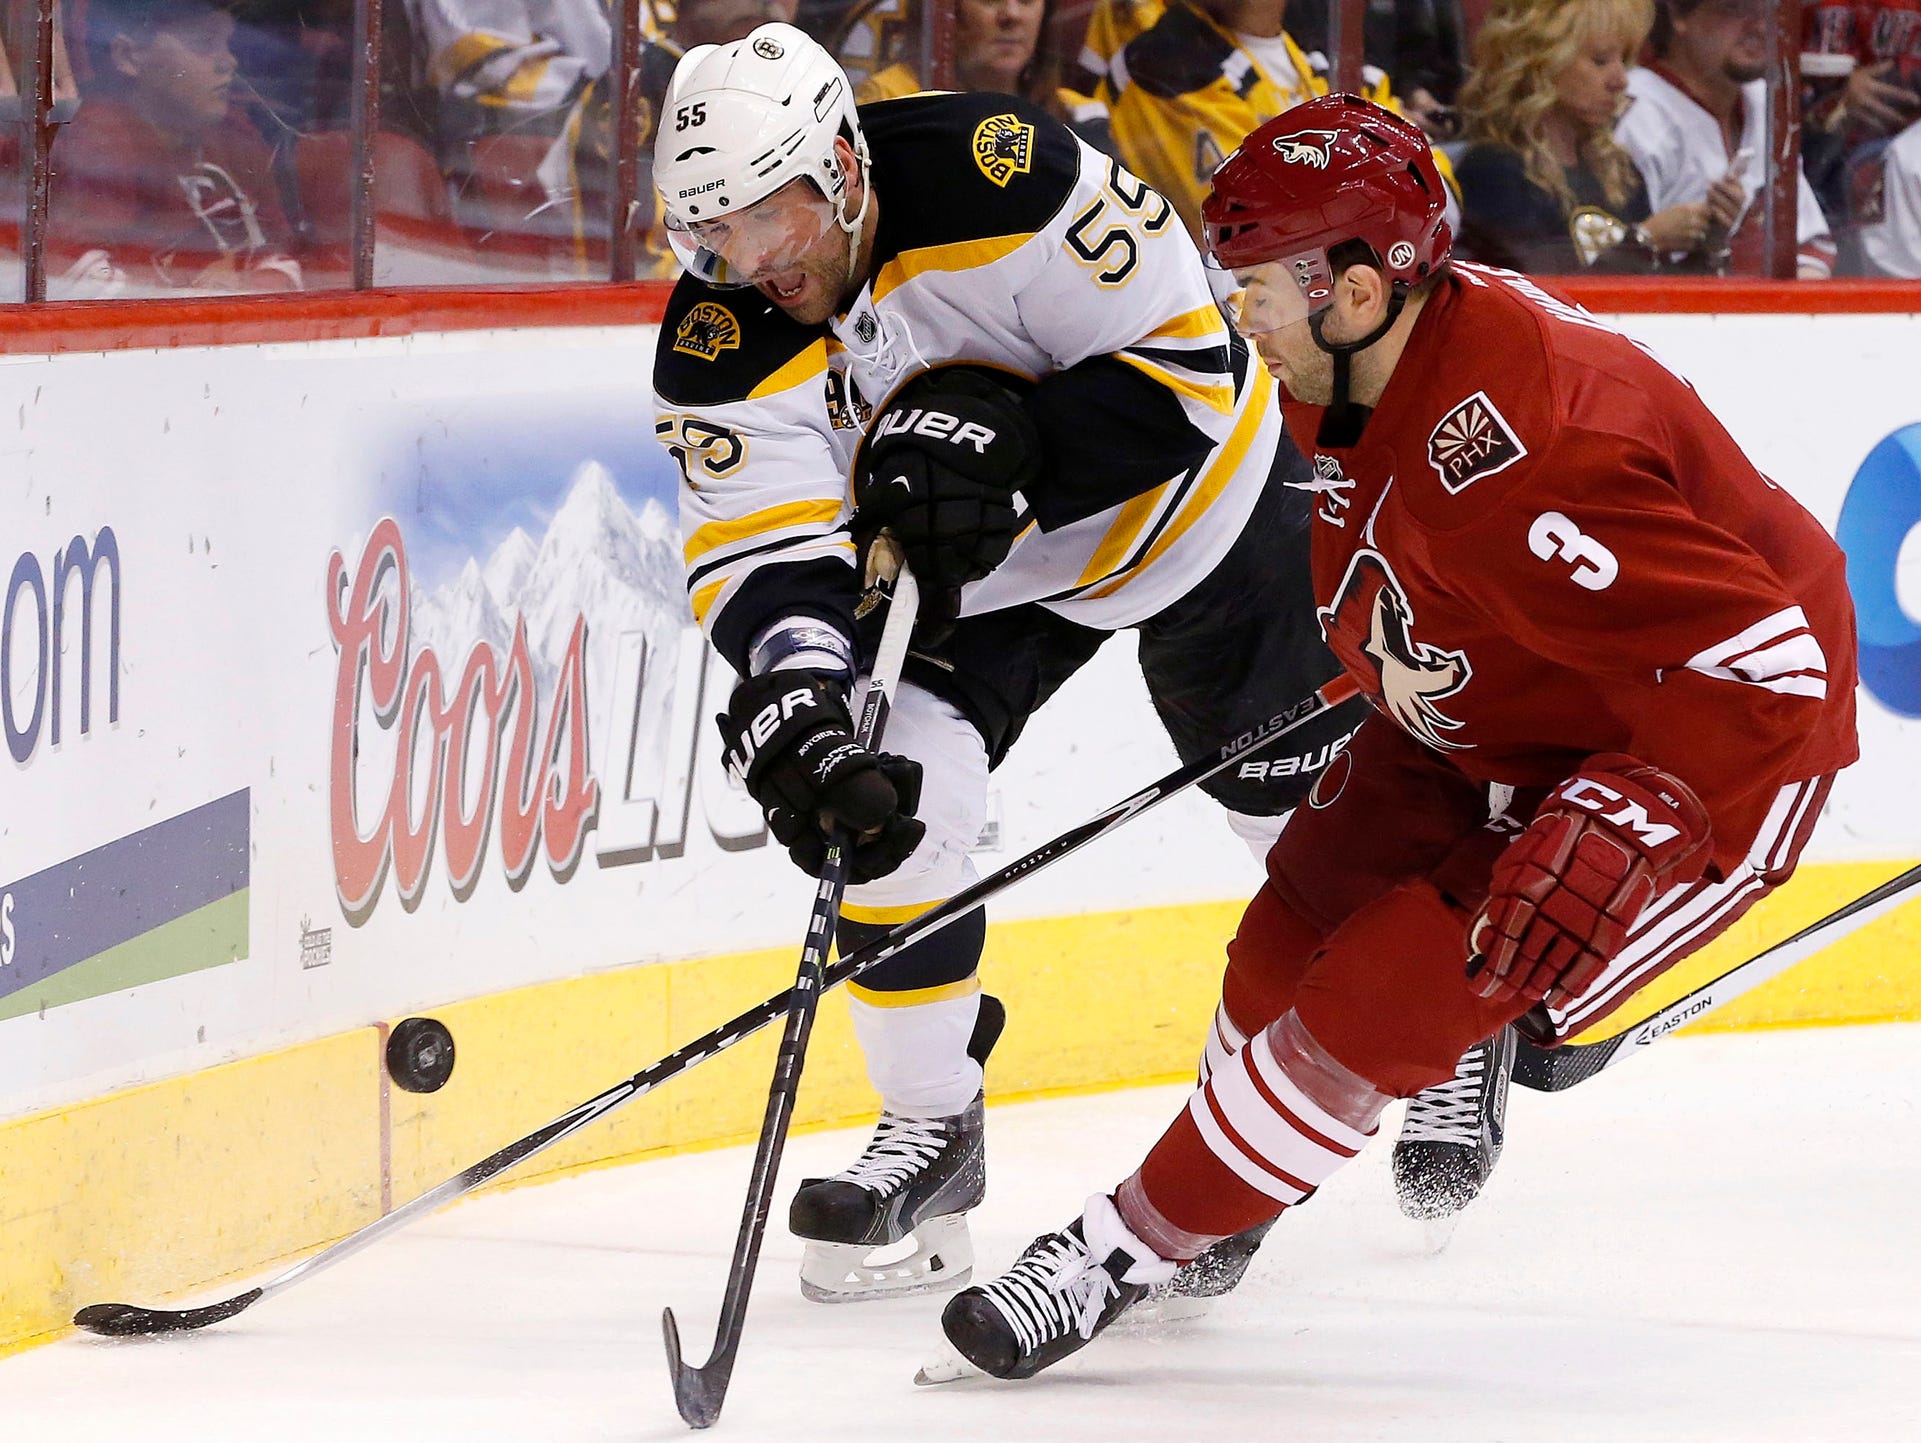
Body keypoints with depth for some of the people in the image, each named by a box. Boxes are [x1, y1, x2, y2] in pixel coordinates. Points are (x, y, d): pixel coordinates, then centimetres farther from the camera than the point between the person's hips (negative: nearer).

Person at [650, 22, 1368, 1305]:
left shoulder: (1007, 181, -37)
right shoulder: (724, 344, -26)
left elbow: (1193, 365, -31)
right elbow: (762, 553, -32)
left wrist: (1007, 444, -42)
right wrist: (793, 704, -51)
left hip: (1197, 493, -3)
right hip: (972, 574, 3)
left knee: (1325, 794, 12)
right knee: (892, 784, -19)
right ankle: (930, 1126, -3)